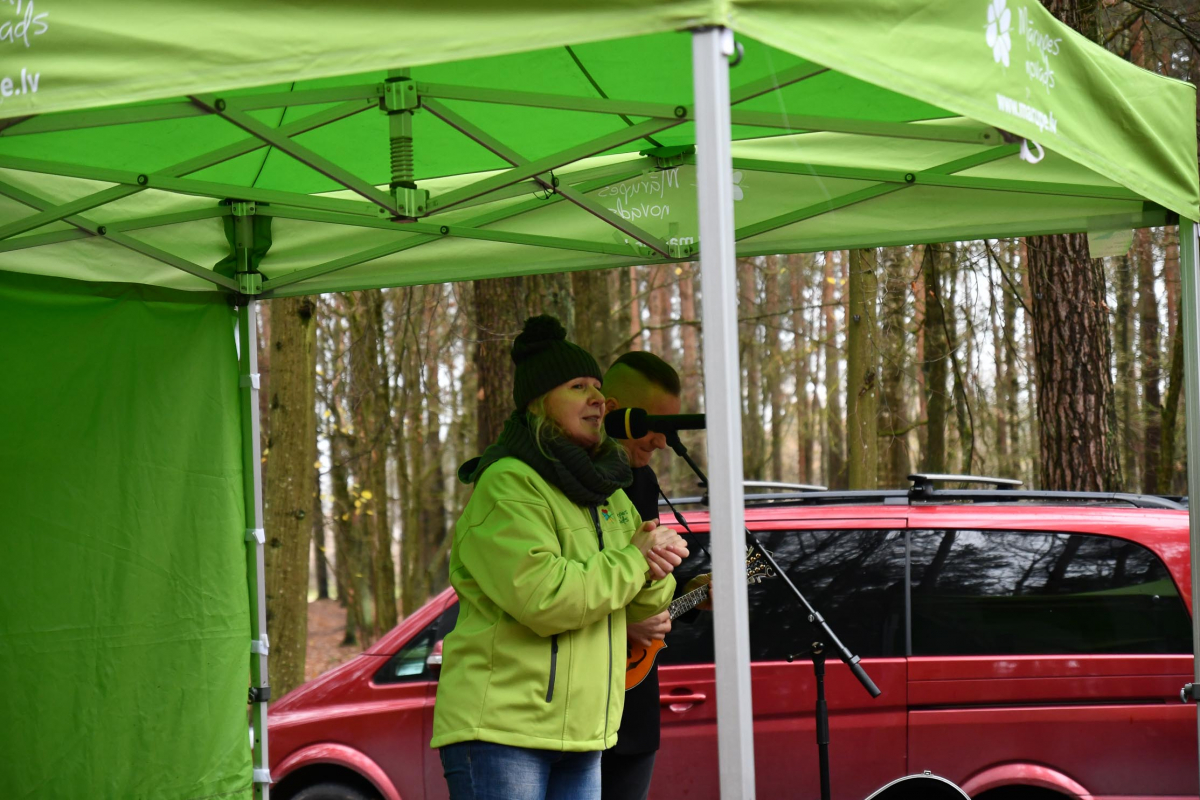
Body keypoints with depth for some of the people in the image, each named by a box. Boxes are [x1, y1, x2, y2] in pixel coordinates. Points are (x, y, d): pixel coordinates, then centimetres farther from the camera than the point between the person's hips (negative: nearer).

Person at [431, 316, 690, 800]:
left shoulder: (605, 492, 18)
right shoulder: (507, 484, -11)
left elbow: (646, 604, 19)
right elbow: (542, 597, -23)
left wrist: (655, 570, -5)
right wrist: (633, 560, -12)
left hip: (580, 734, 8)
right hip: (500, 726, -8)